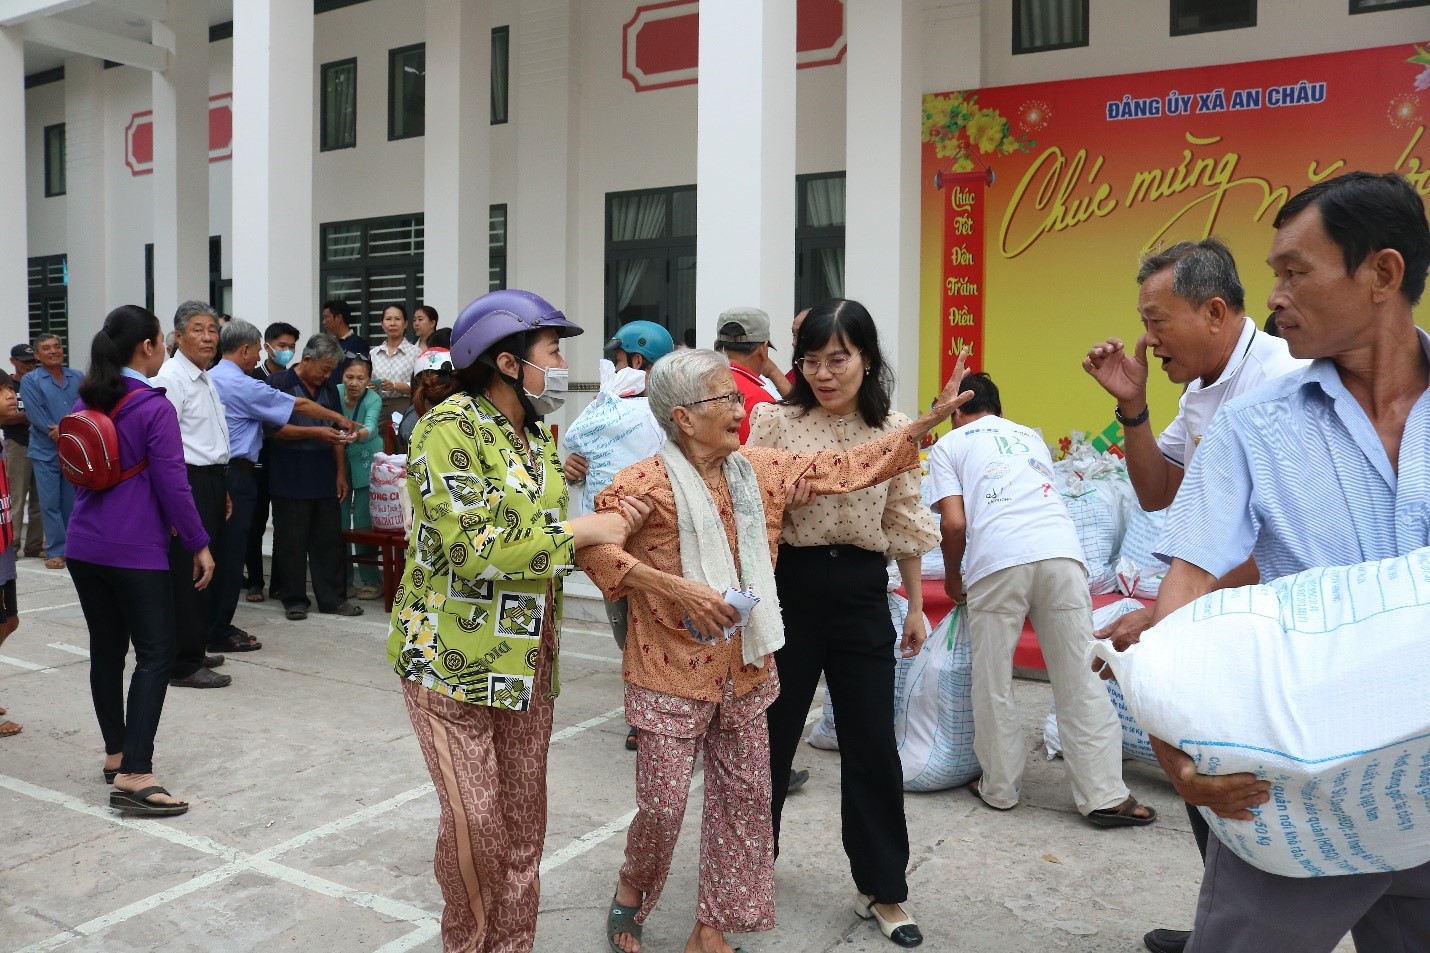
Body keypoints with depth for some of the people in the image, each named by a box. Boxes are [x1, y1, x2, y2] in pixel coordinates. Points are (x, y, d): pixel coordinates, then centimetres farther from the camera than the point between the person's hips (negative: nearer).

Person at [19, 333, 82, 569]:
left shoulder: (78, 378, 8)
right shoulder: (30, 381, 0)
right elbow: (36, 415, -10)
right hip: (46, 452, -2)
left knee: (73, 501, 9)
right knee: (50, 503, 0)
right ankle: (56, 551, 6)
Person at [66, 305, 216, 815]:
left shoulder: (85, 402, 9)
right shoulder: (154, 407, -13)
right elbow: (172, 484, -15)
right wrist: (199, 544, -7)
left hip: (84, 545, 8)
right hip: (137, 549, -8)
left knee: (106, 649, 15)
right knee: (155, 654, -5)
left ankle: (116, 755, 25)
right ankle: (133, 776, -10)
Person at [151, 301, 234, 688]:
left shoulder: (206, 379, 16)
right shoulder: (171, 378, -14)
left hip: (212, 481, 10)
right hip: (187, 482, -10)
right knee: (187, 573, -4)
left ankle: (194, 649, 29)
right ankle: (183, 665, 4)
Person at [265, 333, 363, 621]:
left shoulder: (329, 388, 12)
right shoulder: (279, 384, -6)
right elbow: (274, 428, -14)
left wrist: (341, 472, 9)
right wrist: (315, 432, -20)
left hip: (324, 478, 5)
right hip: (290, 479, -5)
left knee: (329, 539, 6)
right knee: (292, 542, 3)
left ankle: (332, 598, 14)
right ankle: (294, 599, 14)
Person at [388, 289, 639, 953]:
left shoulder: (542, 434, 10)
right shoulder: (449, 428, -16)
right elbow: (475, 548, -25)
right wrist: (581, 531, -18)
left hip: (529, 659, 7)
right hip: (454, 656, -7)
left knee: (524, 814, 12)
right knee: (475, 819, -2)